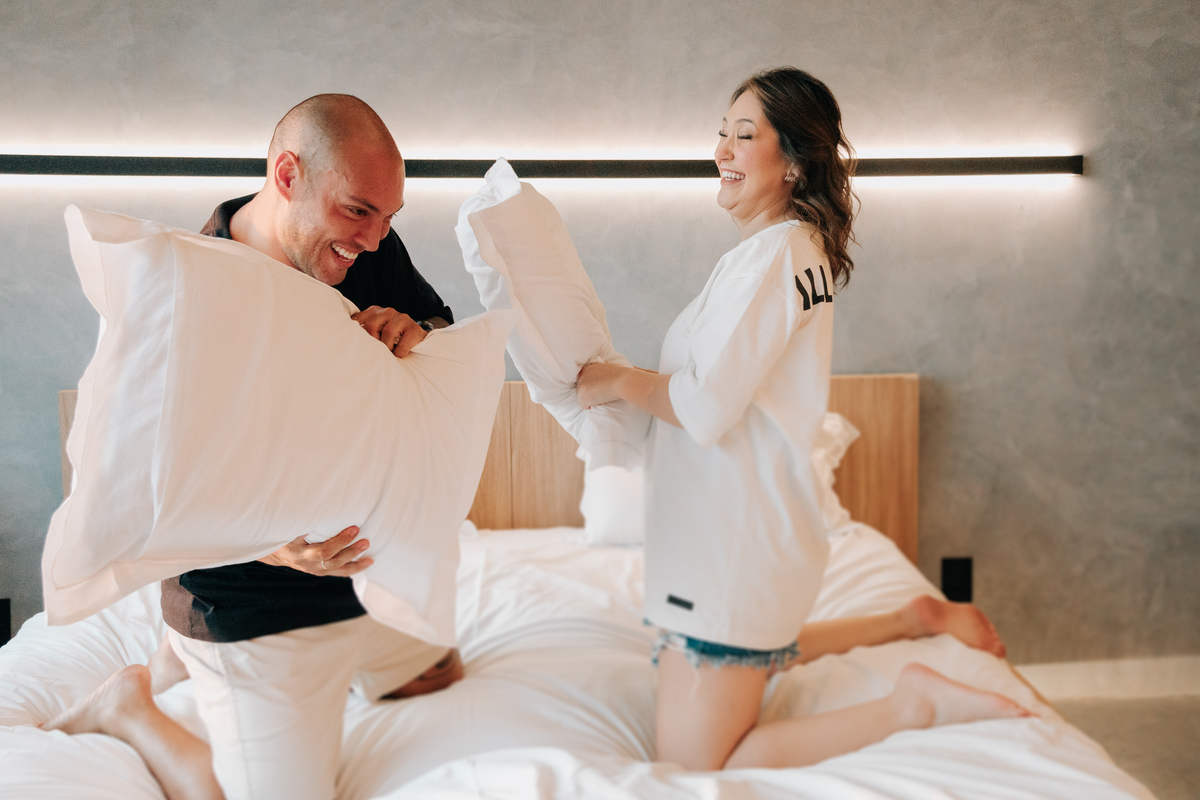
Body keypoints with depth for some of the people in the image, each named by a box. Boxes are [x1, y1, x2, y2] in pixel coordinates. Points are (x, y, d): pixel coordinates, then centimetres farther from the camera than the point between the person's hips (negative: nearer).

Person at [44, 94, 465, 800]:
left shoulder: (370, 248, -7)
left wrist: (417, 336, -25)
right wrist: (270, 542, -41)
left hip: (368, 560, 8)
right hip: (255, 605, -7)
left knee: (441, 676, 29)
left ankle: (199, 658, 32)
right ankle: (131, 706, 21)